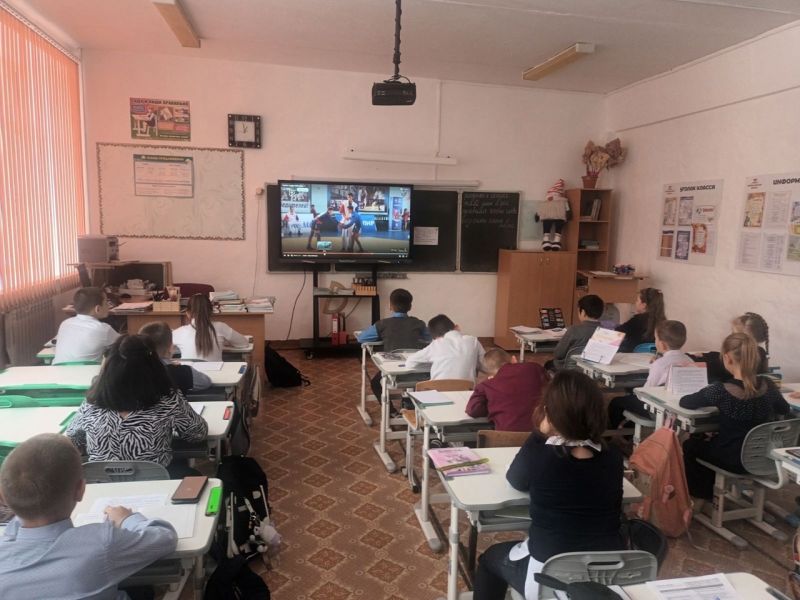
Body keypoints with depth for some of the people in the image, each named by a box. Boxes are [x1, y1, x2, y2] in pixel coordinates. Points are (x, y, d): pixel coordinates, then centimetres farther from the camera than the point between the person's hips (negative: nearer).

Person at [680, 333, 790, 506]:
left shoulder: (721, 391, -27)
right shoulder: (767, 386, -11)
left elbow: (684, 402, -12)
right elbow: (785, 409, 10)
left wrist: (714, 402, 5)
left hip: (733, 460, -5)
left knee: (689, 446, 24)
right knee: (707, 440, 30)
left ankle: (698, 496, 38)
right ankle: (707, 493, 41)